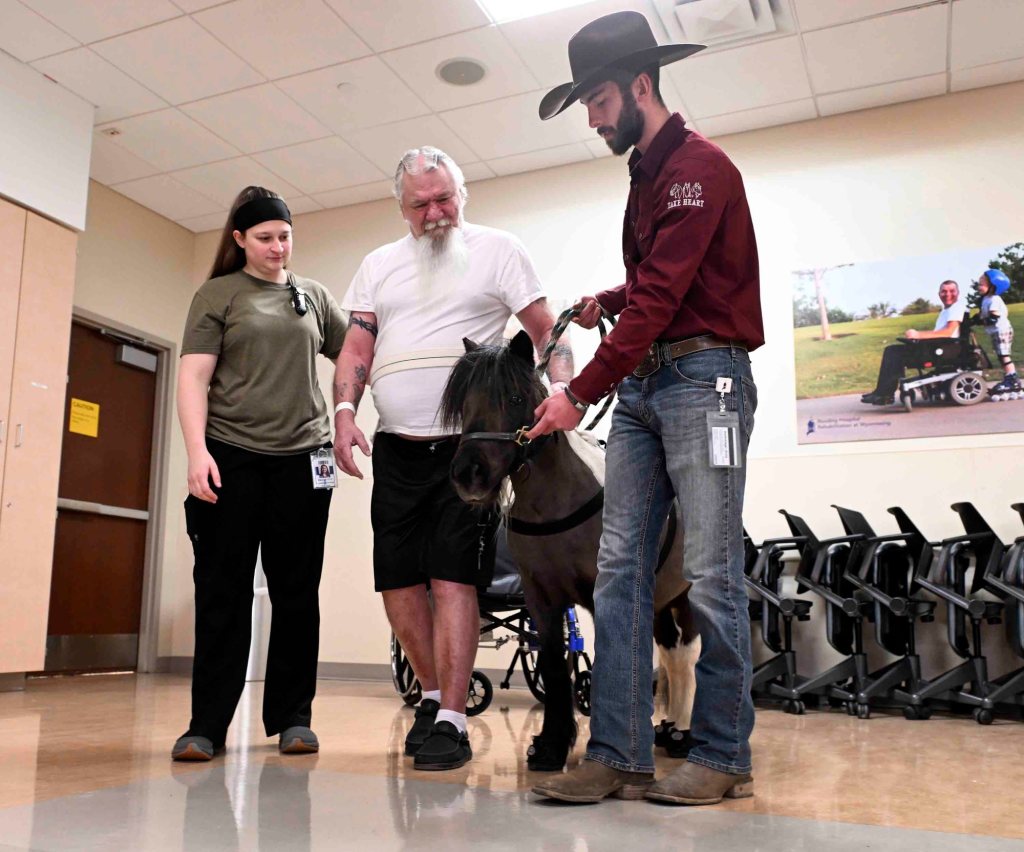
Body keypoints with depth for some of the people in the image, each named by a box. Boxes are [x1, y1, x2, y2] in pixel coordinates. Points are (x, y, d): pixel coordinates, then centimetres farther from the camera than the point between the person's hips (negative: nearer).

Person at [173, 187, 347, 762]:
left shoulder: (314, 296, 15)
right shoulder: (218, 295, 7)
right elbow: (194, 377, -1)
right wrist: (197, 451, -13)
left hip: (302, 459, 2)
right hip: (231, 457, -2)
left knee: (296, 591, 5)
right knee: (223, 591, 1)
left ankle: (292, 717, 15)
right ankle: (207, 725, 9)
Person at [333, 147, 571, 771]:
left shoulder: (499, 251, 5)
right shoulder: (379, 266, 18)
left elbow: (546, 330, 0)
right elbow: (357, 349, 12)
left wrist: (564, 391, -18)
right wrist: (345, 412, -5)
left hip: (467, 445, -5)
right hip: (396, 448, 5)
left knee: (452, 579, -10)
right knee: (397, 583, 6)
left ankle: (451, 721, -2)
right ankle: (435, 694, 25)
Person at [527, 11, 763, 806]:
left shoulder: (700, 165, -7)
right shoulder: (646, 174, 21)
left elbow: (662, 296, -17)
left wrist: (581, 394, -18)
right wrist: (612, 299, 10)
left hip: (704, 377, -8)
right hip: (642, 386, 9)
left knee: (710, 575, -4)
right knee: (620, 569, 1)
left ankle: (723, 759, 9)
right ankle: (619, 756, 5)